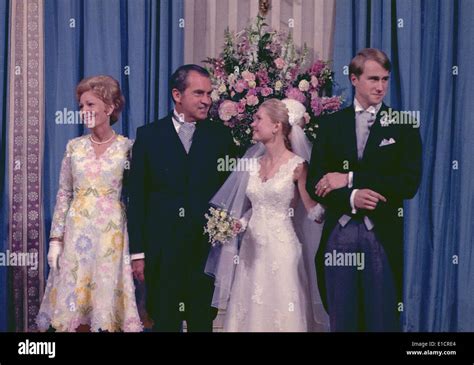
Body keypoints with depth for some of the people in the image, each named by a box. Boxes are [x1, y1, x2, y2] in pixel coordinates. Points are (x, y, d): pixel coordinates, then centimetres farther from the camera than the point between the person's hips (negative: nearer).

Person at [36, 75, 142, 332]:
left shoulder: (127, 147, -2)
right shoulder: (74, 147, 5)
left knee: (107, 297, 2)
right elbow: (63, 195, 8)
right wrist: (55, 240, 2)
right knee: (74, 305, 4)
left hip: (111, 235, -2)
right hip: (77, 234, 2)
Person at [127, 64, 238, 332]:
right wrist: (137, 252, -1)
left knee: (202, 322, 9)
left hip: (207, 248, 1)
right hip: (161, 249, 0)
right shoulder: (149, 136, 2)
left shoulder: (221, 136, 4)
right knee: (164, 322, 8)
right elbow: (137, 197, 2)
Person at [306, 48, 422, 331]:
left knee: (383, 320, 3)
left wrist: (350, 179, -13)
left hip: (383, 236, -2)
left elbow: (409, 183, -8)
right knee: (341, 320, 9)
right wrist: (351, 198, -15)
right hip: (338, 234, 2)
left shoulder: (404, 125, 3)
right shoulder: (331, 124, 9)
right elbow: (314, 184, 4)